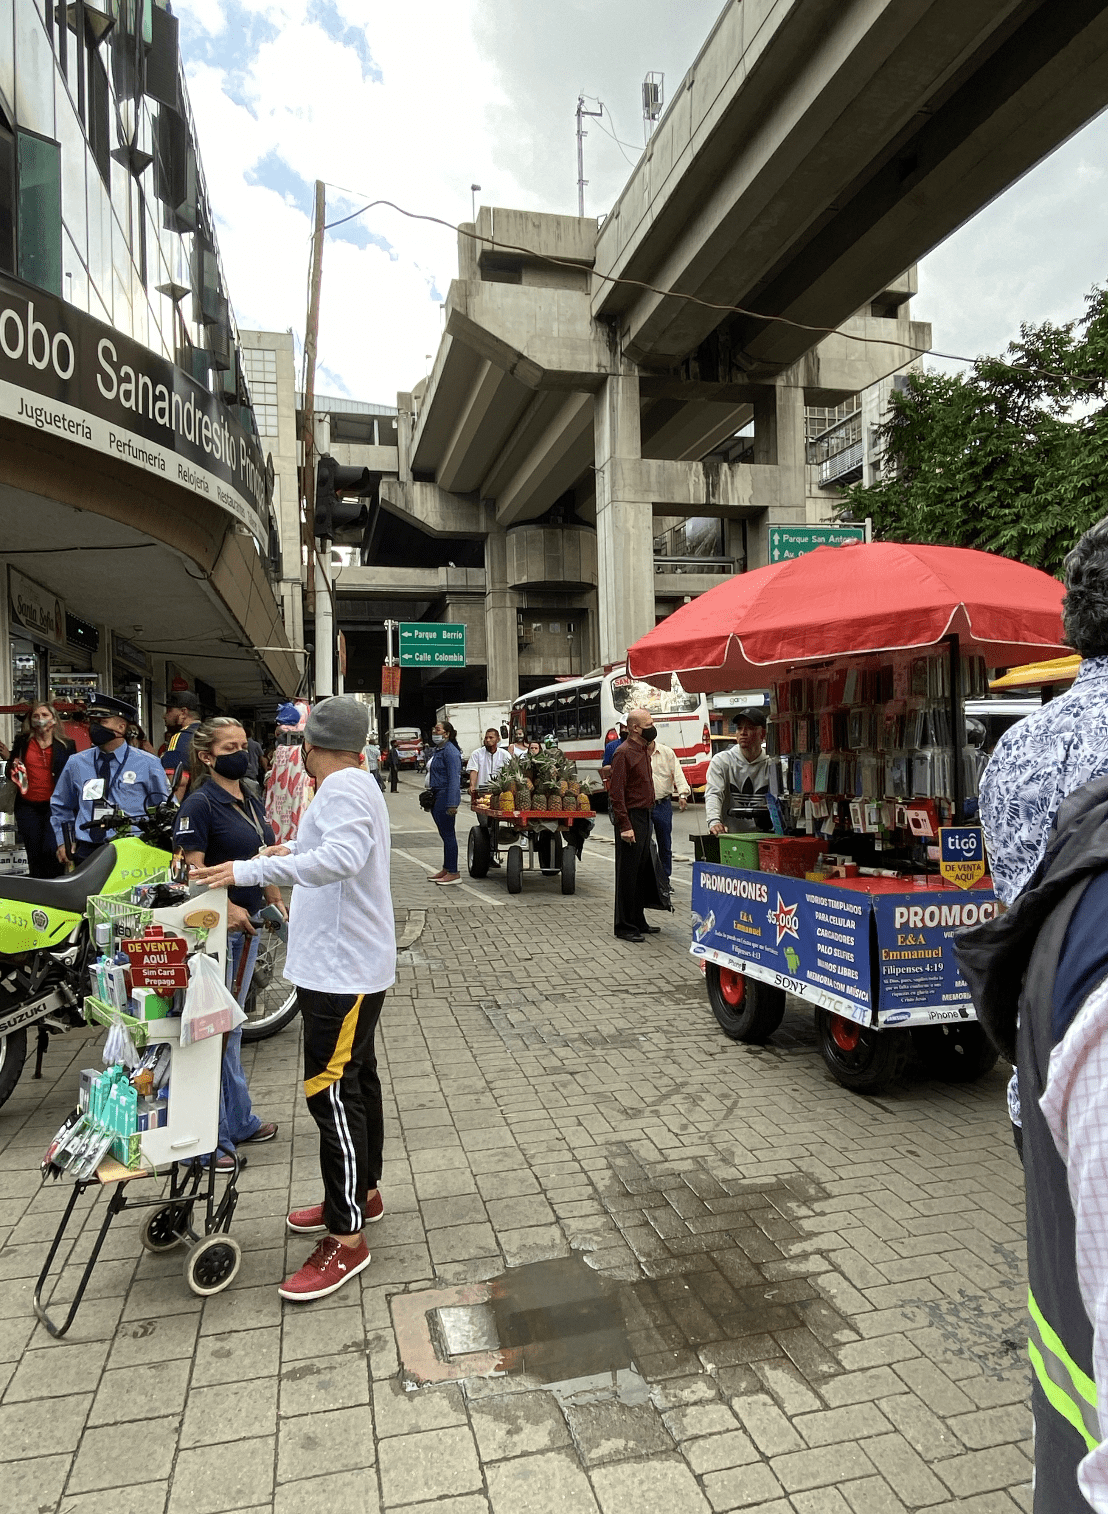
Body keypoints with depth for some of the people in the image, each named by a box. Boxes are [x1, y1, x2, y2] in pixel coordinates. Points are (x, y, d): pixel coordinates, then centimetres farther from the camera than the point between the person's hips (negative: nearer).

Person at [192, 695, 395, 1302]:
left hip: (341, 968, -11)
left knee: (331, 1091, -7)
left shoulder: (345, 788, -19)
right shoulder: (352, 784, 13)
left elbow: (342, 857, -36)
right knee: (356, 1079, 19)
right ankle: (361, 1194, 35)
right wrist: (295, 853, 36)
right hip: (344, 963, 11)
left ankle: (346, 1238, 2)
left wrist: (253, 871, -36)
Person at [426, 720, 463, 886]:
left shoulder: (450, 751, -14)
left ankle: (454, 873, 0)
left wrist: (452, 804, -24)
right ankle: (446, 869, 23)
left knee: (448, 834, -6)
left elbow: (454, 778, -20)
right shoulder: (436, 750, 16)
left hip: (445, 797, -10)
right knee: (444, 834, 15)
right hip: (437, 797, 10)